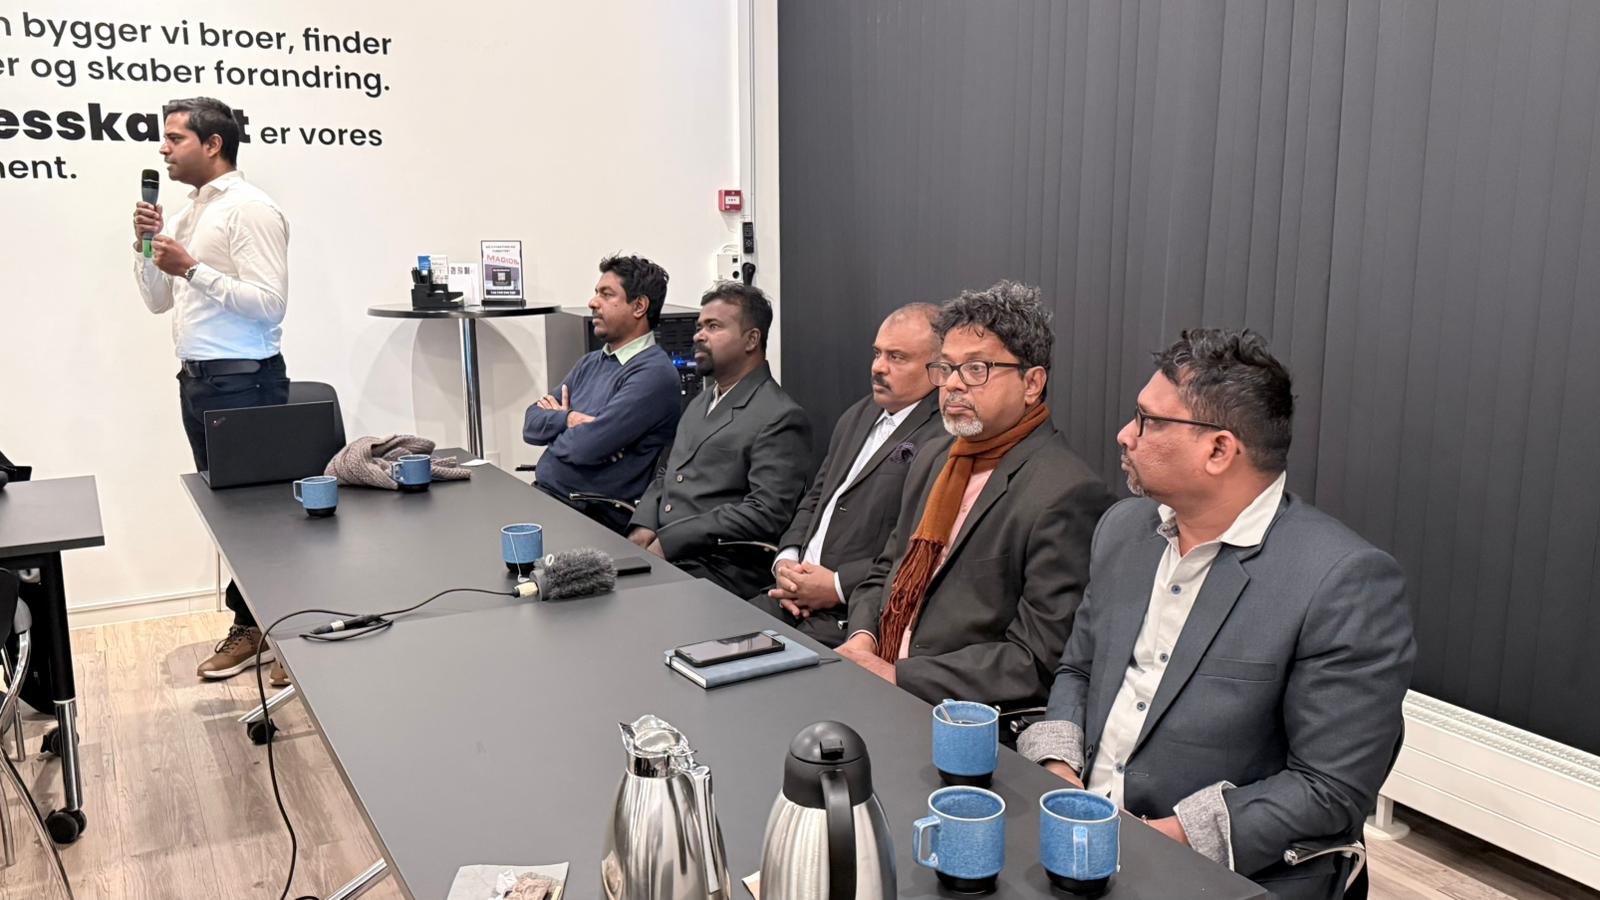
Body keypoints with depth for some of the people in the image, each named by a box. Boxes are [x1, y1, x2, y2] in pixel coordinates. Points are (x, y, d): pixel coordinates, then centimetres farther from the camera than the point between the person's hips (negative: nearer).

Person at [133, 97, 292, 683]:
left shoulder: (249, 209, -10)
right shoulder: (187, 213, 17)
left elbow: (270, 304, -19)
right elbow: (159, 301, 20)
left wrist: (192, 268, -19)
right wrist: (148, 247, 5)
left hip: (243, 381, -9)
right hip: (197, 378, 9)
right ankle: (249, 626, 22)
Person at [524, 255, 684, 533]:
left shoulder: (654, 373, -12)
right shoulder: (591, 362, 16)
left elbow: (587, 447, -19)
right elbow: (531, 424, 12)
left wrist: (556, 419, 3)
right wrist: (568, 419, -10)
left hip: (597, 515, -7)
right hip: (542, 492, 7)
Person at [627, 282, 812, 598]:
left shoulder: (780, 418, -9)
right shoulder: (700, 402, 20)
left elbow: (764, 513, -17)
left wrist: (669, 541, -18)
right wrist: (643, 526, 2)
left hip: (719, 570, -7)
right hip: (660, 555, 8)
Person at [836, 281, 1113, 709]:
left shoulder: (1067, 496, -15)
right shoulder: (932, 460, 12)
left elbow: (1039, 659, -18)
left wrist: (897, 676, -18)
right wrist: (861, 639, -1)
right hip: (879, 675, 8)